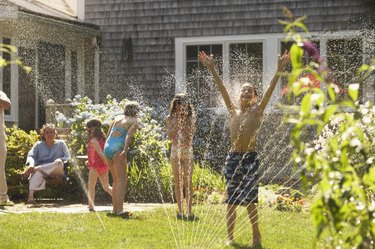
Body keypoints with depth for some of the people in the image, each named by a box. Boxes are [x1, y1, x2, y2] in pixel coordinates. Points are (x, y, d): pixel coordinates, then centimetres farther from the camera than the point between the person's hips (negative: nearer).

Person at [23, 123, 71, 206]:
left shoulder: (61, 143, 19)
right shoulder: (39, 145, 21)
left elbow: (67, 158, 12)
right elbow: (31, 155, 8)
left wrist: (60, 160, -12)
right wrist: (31, 164, -16)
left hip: (57, 170, 0)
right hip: (42, 170, 0)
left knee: (58, 162, -36)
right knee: (37, 173, -38)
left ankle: (36, 169, -34)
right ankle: (30, 197, -55)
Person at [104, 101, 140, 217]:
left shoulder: (118, 118, 22)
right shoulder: (135, 121, 5)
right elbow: (129, 134, -12)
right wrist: (125, 150, -23)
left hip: (107, 147, 6)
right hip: (118, 149, -6)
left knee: (116, 180, 17)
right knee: (122, 180, -10)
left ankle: (115, 209, 17)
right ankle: (120, 210, -24)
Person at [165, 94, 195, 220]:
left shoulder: (190, 119, 3)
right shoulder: (170, 119, 5)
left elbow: (191, 135, -8)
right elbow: (170, 136, -6)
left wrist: (185, 122, -14)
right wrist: (177, 123, -14)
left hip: (188, 151, -1)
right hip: (175, 151, 1)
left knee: (188, 182, -5)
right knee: (178, 182, 3)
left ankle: (189, 211, -5)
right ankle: (180, 211, 6)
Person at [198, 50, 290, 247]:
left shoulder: (256, 111, 0)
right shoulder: (233, 110, 8)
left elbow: (270, 90, -9)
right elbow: (222, 88, 6)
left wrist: (279, 70, -17)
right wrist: (211, 69, 2)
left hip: (250, 159, -3)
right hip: (232, 158, 3)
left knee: (249, 200, -5)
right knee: (231, 201, 5)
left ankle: (256, 235, 9)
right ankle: (230, 237, 10)